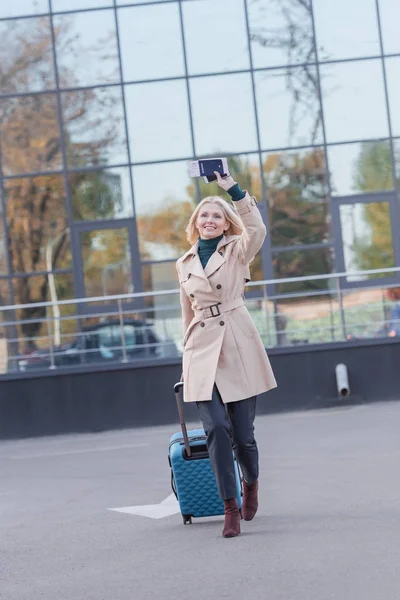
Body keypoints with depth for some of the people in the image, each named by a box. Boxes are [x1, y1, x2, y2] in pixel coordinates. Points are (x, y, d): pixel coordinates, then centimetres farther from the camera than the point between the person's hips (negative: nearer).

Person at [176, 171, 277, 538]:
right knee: (217, 428, -14)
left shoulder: (238, 250, 4)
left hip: (238, 346, -2)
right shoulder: (184, 264, 14)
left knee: (242, 433, 0)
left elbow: (258, 229, -19)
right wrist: (189, 354, 23)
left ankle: (251, 483, 32)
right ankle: (230, 508, -7)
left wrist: (234, 190, -21)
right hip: (201, 351, 2)